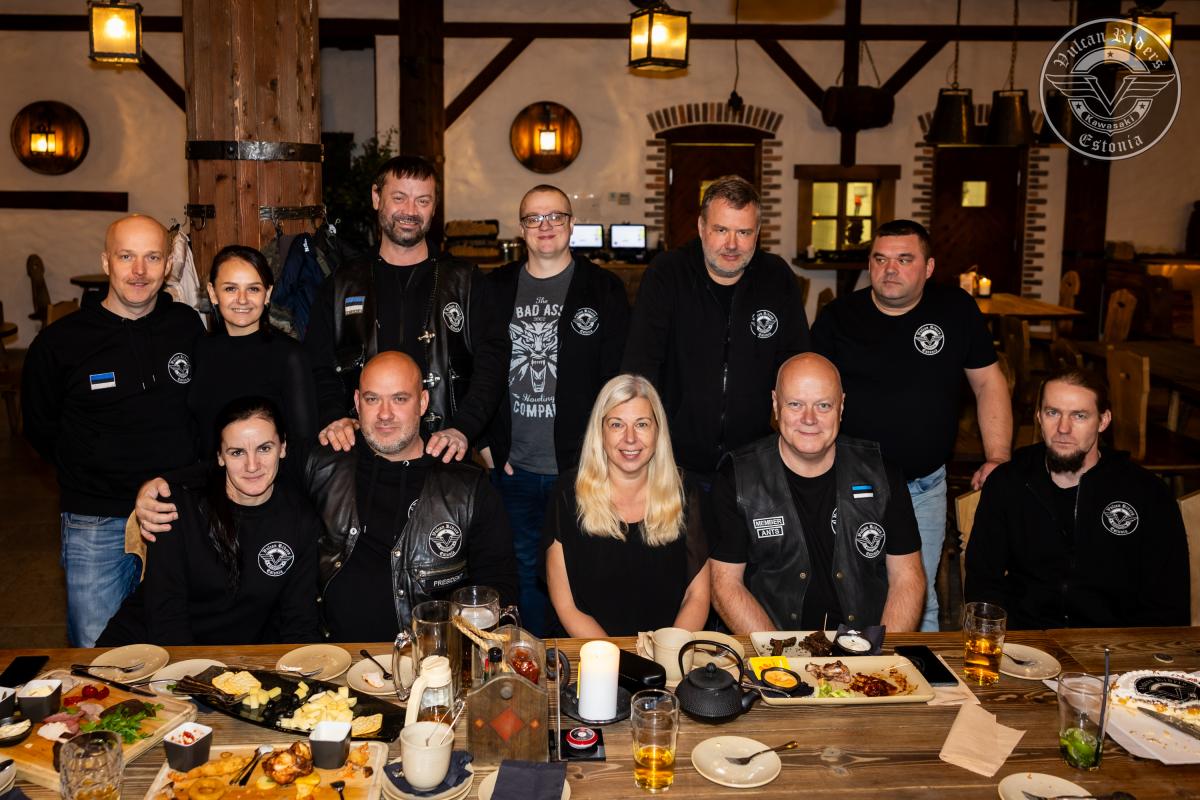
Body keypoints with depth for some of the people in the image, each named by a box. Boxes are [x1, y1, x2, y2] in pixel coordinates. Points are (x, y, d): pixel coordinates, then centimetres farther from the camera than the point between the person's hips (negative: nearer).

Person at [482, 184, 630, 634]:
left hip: (583, 467, -2)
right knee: (524, 571, 15)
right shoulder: (495, 289, 6)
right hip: (514, 467, 3)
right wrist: (484, 442, 2)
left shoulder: (604, 290, -1)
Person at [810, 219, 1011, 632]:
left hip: (924, 487, 1)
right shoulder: (838, 317, -1)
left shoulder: (956, 309, 2)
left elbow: (988, 382, 7)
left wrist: (998, 457, -2)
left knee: (919, 602, 6)